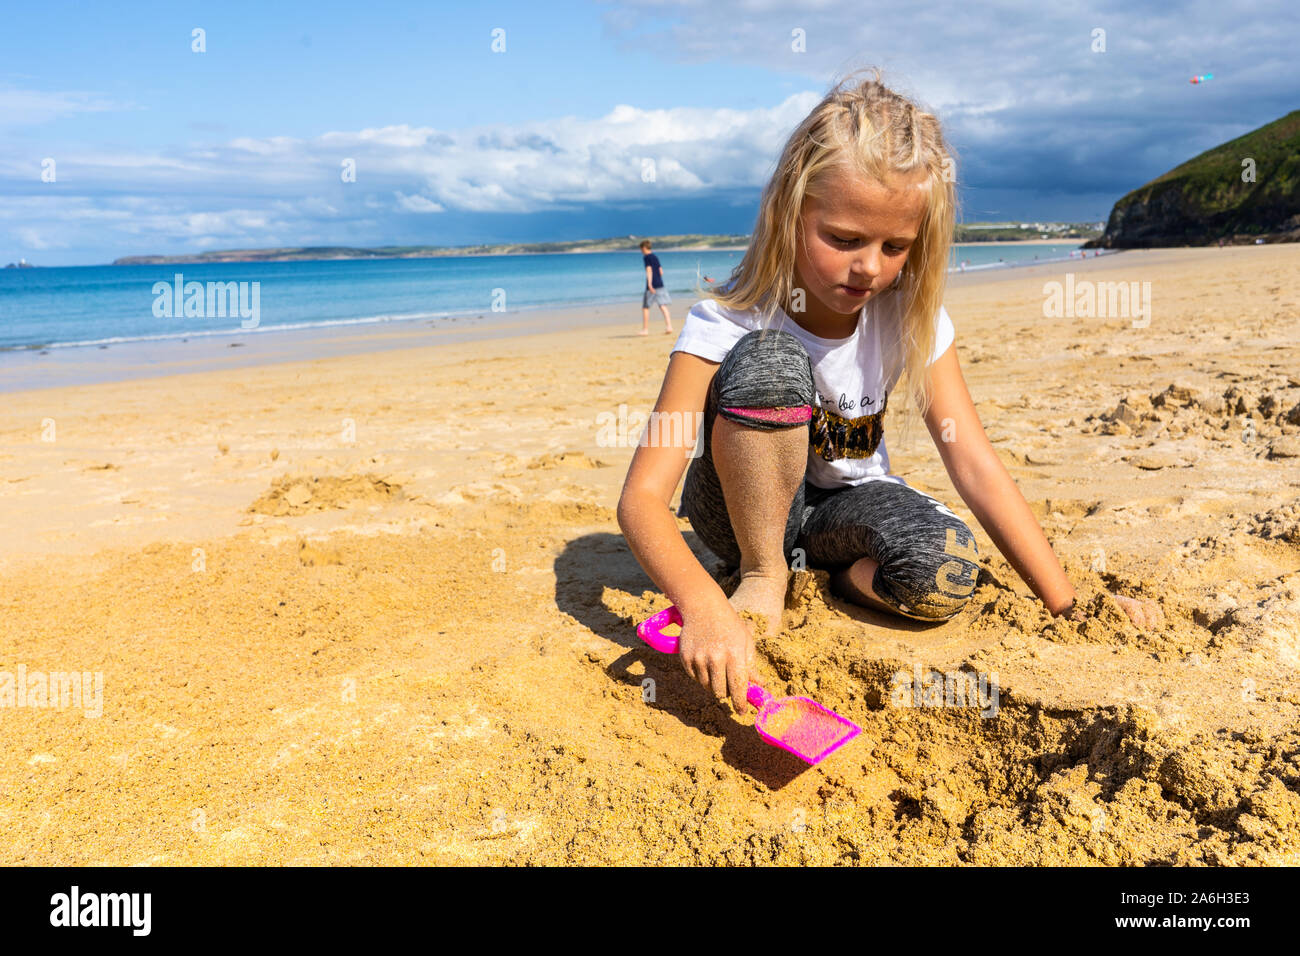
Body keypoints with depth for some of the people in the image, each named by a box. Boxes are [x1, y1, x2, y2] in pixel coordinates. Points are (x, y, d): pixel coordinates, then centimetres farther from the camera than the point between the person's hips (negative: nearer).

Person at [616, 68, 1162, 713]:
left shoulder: (911, 318, -12)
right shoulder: (727, 326, -25)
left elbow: (974, 465, -14)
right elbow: (642, 496, -32)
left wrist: (1070, 607, -19)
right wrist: (702, 605, -51)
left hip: (843, 503, 3)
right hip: (746, 506, -2)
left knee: (946, 571, -31)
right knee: (770, 360, -32)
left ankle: (832, 568, 2)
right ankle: (762, 575, -14)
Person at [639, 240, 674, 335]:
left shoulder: (646, 257, -5)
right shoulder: (655, 257, 18)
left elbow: (649, 270, -16)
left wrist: (649, 284, -23)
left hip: (651, 285, -7)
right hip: (660, 284, 7)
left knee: (645, 307, 5)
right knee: (663, 306, 0)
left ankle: (645, 329, 6)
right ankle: (669, 326, -12)